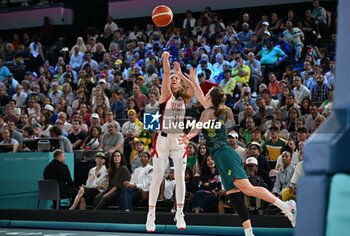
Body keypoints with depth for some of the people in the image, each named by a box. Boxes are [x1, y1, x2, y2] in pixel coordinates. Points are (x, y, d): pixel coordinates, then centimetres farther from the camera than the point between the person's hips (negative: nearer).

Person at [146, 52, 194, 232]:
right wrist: (165, 58, -18)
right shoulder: (166, 95, 2)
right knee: (157, 177, -2)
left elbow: (193, 90, -8)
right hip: (163, 140, -3)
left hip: (179, 141, 3)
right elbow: (166, 74, -11)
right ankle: (151, 214, 3)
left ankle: (179, 214, 9)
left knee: (180, 177, 1)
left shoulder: (183, 99, 10)